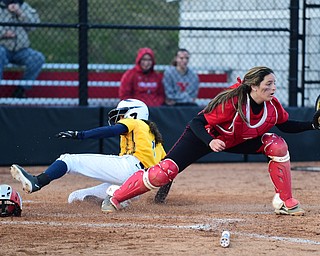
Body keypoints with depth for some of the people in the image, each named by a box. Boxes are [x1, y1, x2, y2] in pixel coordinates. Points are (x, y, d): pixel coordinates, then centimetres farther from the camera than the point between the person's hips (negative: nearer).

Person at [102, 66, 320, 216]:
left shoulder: (272, 105, -18)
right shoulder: (232, 102, -36)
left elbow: (287, 126, 1)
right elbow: (197, 123, -31)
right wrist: (210, 141, -49)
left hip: (237, 141, 6)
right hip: (206, 135, -6)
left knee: (277, 145, -13)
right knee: (164, 172, -19)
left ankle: (286, 203, -2)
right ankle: (116, 197, -1)